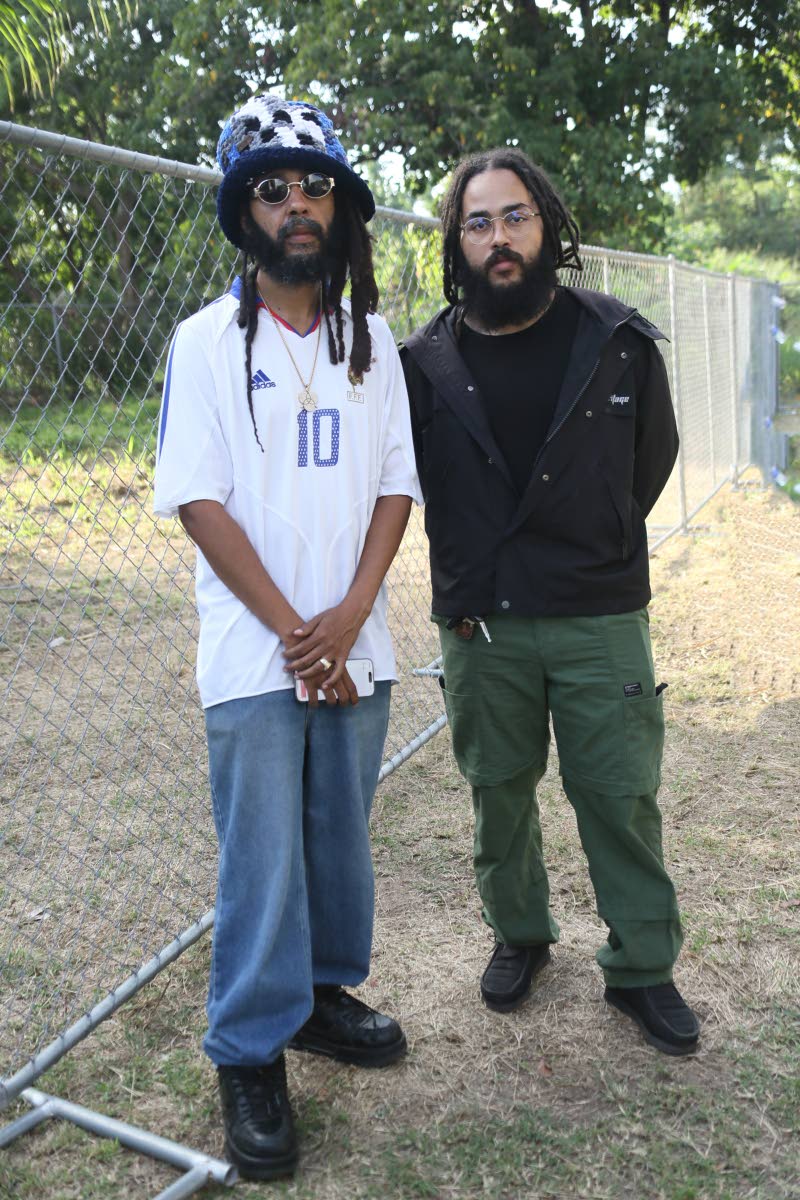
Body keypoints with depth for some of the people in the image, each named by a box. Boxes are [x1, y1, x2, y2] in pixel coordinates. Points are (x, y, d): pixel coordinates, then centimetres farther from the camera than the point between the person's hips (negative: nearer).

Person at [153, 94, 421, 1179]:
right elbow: (197, 501, -8)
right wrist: (292, 632, -13)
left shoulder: (372, 339, 8)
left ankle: (324, 992, 35)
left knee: (341, 835, 14)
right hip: (252, 654, -3)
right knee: (262, 854, 1)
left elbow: (395, 486, 5)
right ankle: (251, 1056, 17)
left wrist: (348, 617, -9)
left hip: (353, 649, 4)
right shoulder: (208, 342, -3)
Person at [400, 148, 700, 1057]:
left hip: (600, 619, 0)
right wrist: (465, 570, 7)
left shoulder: (616, 341, -3)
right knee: (498, 793, 14)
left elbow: (653, 452, 11)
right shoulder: (426, 363, -3)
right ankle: (519, 933, 38)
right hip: (481, 626, 1)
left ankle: (642, 966, 26)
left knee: (620, 796, 6)